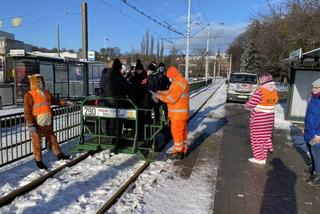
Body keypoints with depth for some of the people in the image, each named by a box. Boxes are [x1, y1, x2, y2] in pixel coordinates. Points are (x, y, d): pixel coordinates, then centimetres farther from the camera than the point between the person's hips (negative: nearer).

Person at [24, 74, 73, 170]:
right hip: (36, 124, -7)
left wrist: (65, 102, 29)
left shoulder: (46, 93, 11)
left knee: (52, 139, 17)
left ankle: (59, 154, 30)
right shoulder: (29, 95, -12)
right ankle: (39, 161, 18)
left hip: (47, 123, 7)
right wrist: (30, 125, -18)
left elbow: (54, 101, 28)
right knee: (37, 143, 5)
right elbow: (27, 111, -14)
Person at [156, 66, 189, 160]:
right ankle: (183, 149, 28)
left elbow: (171, 98, -23)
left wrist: (159, 96, -11)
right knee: (182, 131, 16)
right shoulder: (182, 81, 13)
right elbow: (172, 93, 19)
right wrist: (162, 92, 9)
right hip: (181, 112, 10)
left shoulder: (178, 83, -21)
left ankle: (177, 151, 7)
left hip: (178, 113, -10)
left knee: (176, 132, -2)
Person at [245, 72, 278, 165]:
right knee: (266, 137, 15)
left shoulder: (260, 91, -20)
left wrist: (247, 105, 3)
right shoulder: (274, 91, 2)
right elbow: (273, 103, 10)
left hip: (258, 120, -7)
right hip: (269, 119, 7)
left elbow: (250, 104, -19)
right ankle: (264, 158, 25)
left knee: (257, 138, 8)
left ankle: (259, 158, 17)